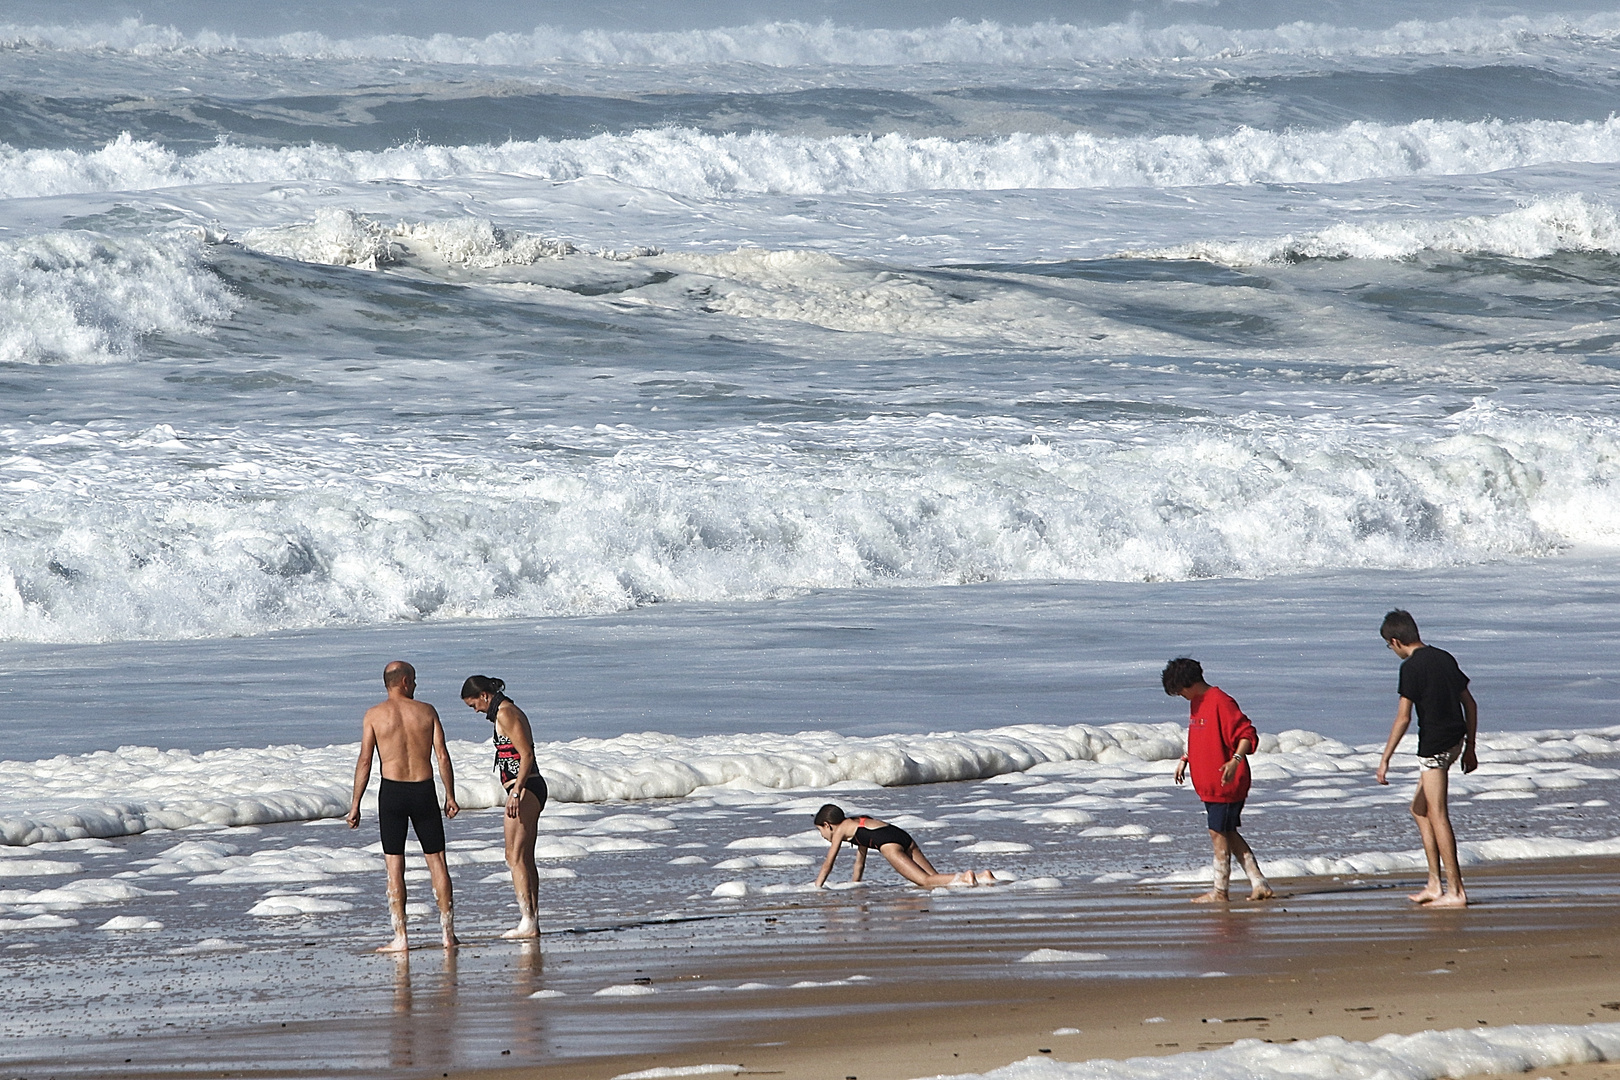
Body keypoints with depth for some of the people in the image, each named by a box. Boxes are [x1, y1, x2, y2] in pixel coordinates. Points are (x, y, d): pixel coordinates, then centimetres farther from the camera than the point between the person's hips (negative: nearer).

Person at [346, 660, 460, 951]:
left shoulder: (375, 714, -1)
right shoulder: (426, 711, 3)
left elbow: (365, 760, -6)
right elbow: (442, 755, -1)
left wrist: (355, 804, -3)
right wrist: (450, 796, 6)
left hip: (392, 791, -1)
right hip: (424, 790, 1)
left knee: (395, 866, 2)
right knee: (437, 861, 9)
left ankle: (400, 938, -3)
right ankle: (448, 934, 9)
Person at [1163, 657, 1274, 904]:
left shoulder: (1220, 702, -17)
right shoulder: (1196, 702, 13)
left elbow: (1247, 735, -21)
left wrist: (1236, 760, -35)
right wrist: (1185, 759, 19)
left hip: (1226, 783, -10)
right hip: (1208, 783, 10)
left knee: (1219, 833, -3)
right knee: (1229, 834, 11)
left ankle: (1220, 890, 6)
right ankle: (1259, 884, 13)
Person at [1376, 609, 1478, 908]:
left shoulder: (1412, 667, -13)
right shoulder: (1444, 659, 12)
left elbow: (1403, 718, -17)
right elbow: (1470, 704, 16)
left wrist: (1384, 760, -13)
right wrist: (1470, 747, 23)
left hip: (1434, 745, -9)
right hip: (1454, 742, 9)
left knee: (1437, 816, -3)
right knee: (1420, 809, 18)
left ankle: (1455, 891, -3)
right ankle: (1434, 884, 16)